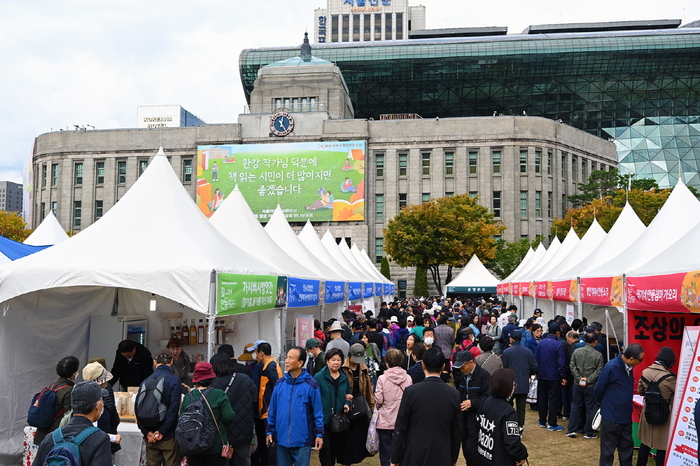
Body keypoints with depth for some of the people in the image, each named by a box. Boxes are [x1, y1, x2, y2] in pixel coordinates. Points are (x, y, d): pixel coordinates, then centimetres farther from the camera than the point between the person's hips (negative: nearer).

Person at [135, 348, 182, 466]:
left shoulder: (146, 381, 5)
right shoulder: (174, 380, -9)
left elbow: (138, 407, 1)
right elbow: (173, 408, -16)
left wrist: (146, 432, -1)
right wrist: (162, 432, -12)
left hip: (150, 436, 5)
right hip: (169, 435, -4)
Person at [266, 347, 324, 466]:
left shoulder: (310, 384, -9)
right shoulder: (280, 383, 3)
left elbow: (317, 411, -6)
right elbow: (273, 410, 8)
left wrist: (319, 434, -7)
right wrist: (270, 431, 8)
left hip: (302, 440, -4)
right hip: (282, 439, 4)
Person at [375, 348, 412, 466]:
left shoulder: (382, 378, -13)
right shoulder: (408, 378, -6)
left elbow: (378, 400, -12)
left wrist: (377, 406, 10)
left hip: (385, 421, -2)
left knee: (385, 453, 8)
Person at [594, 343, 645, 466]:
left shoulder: (629, 367, 0)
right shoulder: (611, 367, -22)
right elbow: (598, 390, -11)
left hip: (626, 417, 7)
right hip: (611, 417, -7)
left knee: (627, 448, 16)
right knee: (608, 450, 6)